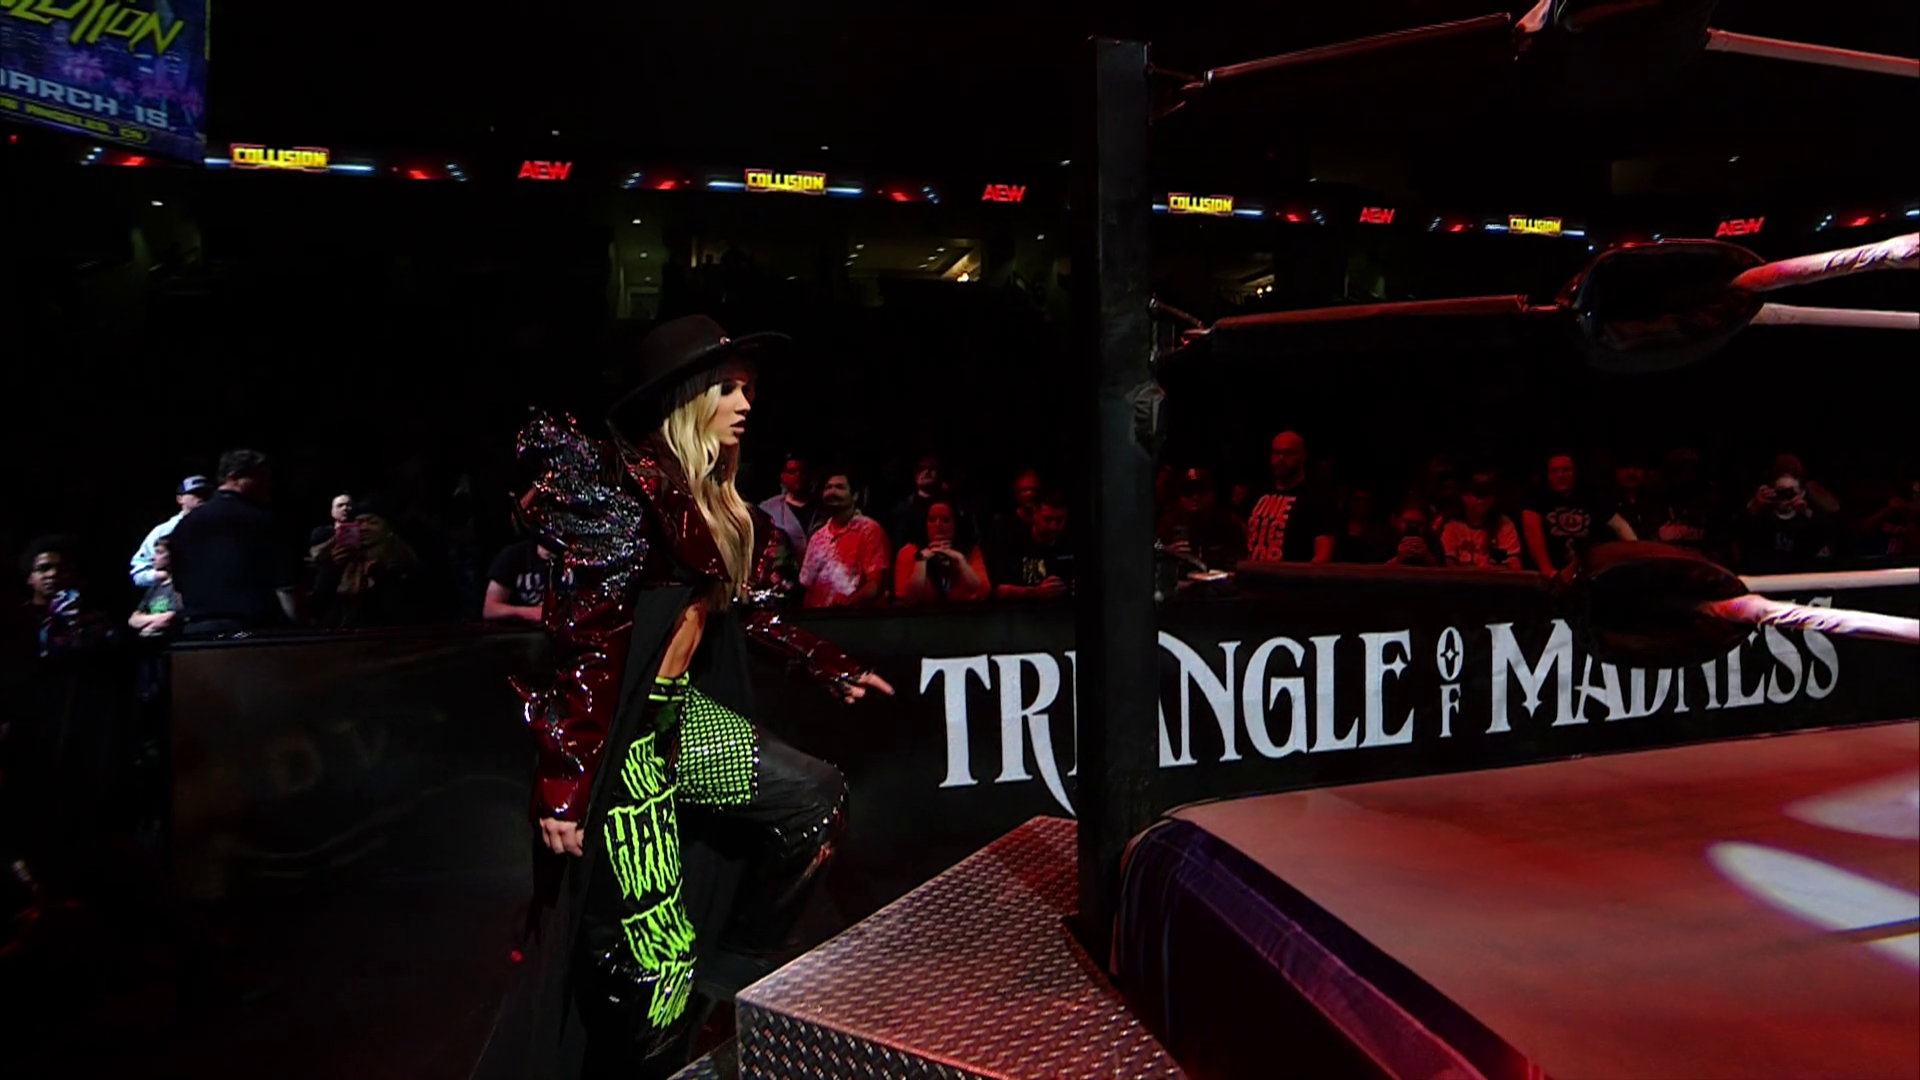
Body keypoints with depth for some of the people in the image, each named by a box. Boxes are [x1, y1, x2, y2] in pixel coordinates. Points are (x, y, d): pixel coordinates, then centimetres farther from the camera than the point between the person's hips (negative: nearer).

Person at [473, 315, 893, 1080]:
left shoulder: (715, 505, 9)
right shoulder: (630, 489, -19)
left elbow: (749, 613, 19)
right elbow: (587, 643, -23)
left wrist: (833, 669, 23)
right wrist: (567, 782, -25)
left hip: (681, 713, 9)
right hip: (619, 734, -9)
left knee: (817, 798, 12)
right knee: (654, 963, -4)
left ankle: (733, 977, 25)